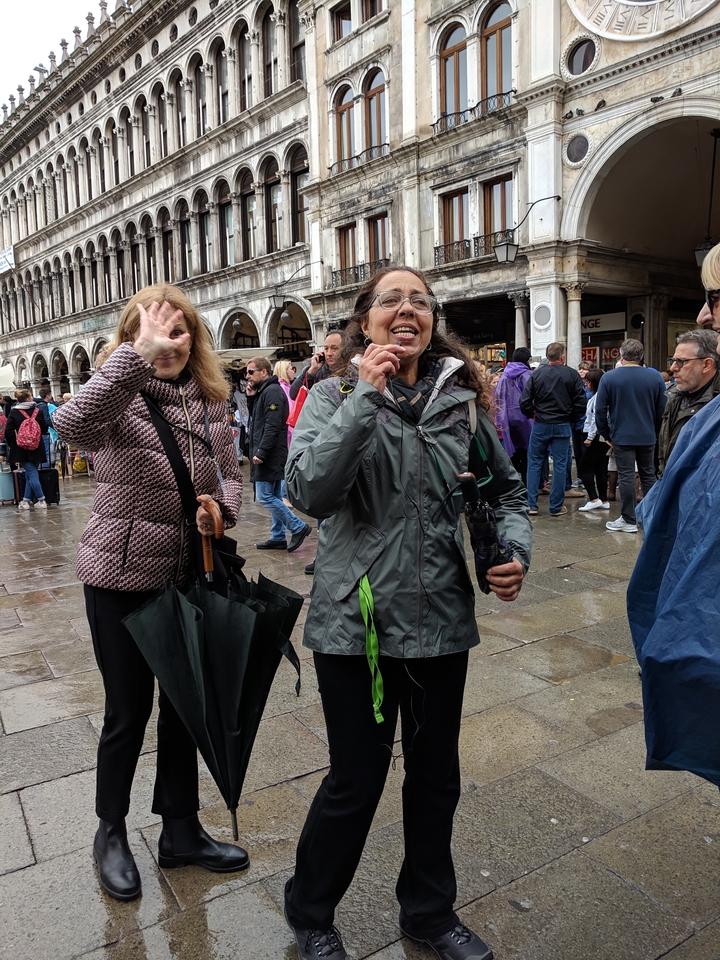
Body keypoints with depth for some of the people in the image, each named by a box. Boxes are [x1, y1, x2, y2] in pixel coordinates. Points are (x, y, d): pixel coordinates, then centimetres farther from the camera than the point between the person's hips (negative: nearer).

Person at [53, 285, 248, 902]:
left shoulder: (212, 402, 2)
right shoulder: (121, 396, -13)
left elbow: (231, 473, 9)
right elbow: (70, 423, -35)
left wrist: (222, 505, -13)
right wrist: (140, 354, -40)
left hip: (189, 575, 5)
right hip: (121, 576, -4)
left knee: (184, 705, 16)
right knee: (128, 711, 10)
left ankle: (181, 831, 37)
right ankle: (111, 832, 37)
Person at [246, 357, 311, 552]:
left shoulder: (272, 391, -15)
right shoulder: (263, 391, 17)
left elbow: (272, 426, -22)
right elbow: (256, 420, 21)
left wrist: (261, 452, -23)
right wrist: (252, 397, 11)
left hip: (270, 455, -10)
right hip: (271, 455, 10)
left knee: (265, 497, -8)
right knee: (274, 497, 12)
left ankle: (298, 527, -2)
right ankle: (278, 537, 18)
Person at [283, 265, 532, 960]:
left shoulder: (462, 400, 3)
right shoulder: (333, 396, -5)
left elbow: (505, 489, 13)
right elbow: (309, 493, -22)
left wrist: (515, 549, -5)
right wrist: (366, 394, -23)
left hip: (441, 618, 4)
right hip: (356, 618, -3)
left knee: (436, 776, 19)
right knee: (356, 781, 9)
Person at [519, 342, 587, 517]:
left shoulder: (537, 373, -3)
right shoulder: (572, 374, -3)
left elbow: (524, 402, -7)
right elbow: (581, 402, -6)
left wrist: (532, 415, 10)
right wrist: (572, 419, 9)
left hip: (541, 425, 0)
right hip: (563, 426, 0)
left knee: (534, 463, 10)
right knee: (560, 466, 6)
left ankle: (531, 505, 8)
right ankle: (556, 507, 10)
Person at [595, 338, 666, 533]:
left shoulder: (609, 377, -7)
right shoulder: (655, 377, -1)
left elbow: (600, 410, -6)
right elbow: (662, 409, 2)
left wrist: (606, 433, 4)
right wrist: (656, 431, 13)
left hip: (622, 437, -3)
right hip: (648, 437, 3)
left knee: (626, 477, 1)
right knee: (649, 475, 13)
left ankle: (628, 520, 4)